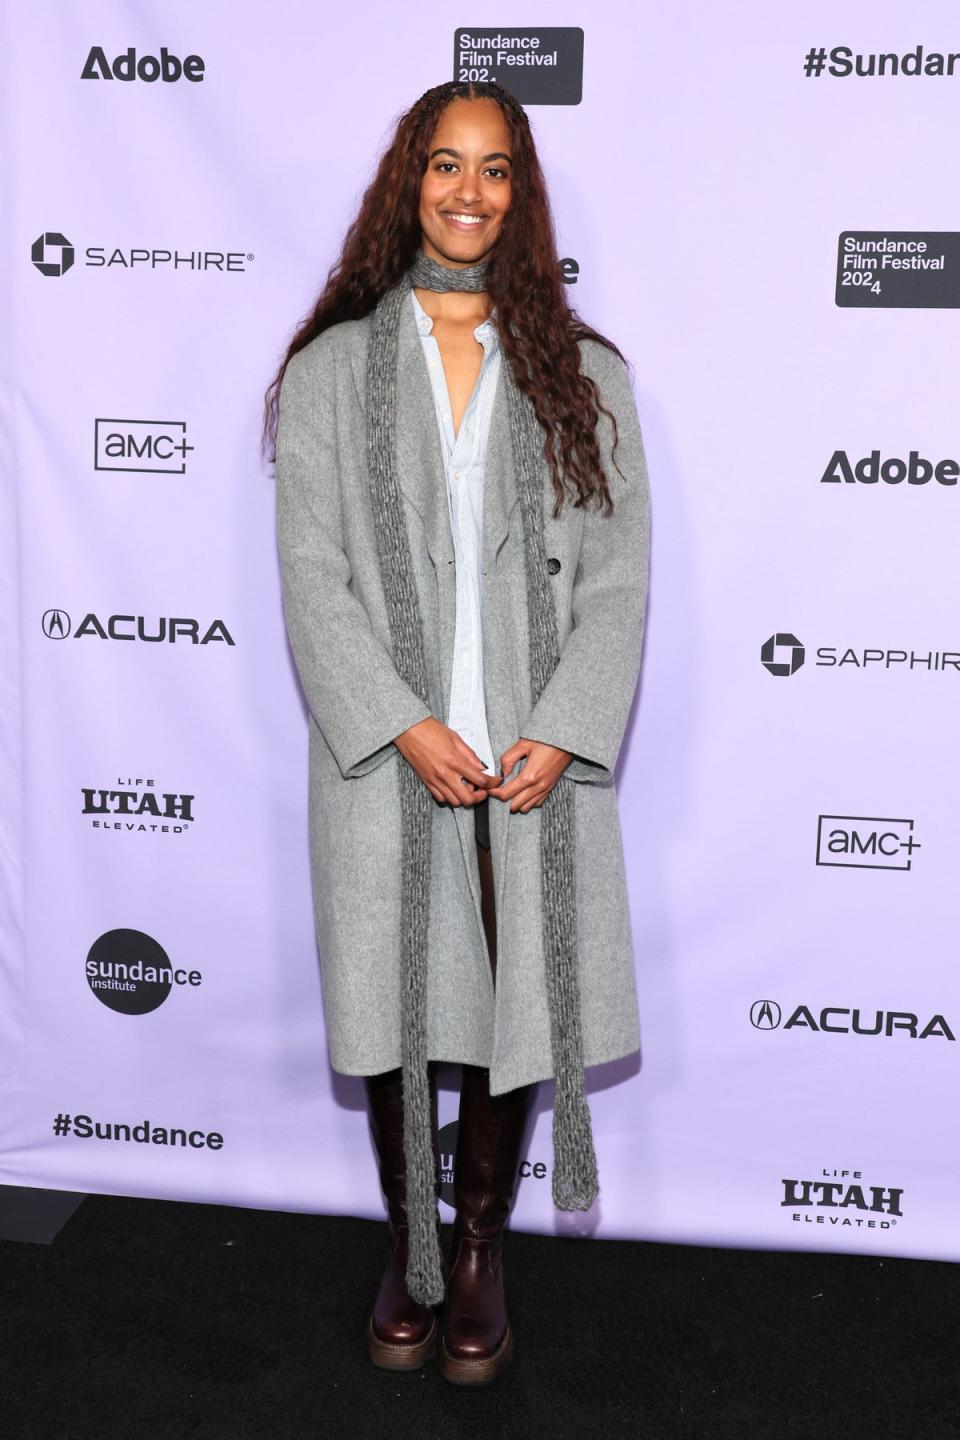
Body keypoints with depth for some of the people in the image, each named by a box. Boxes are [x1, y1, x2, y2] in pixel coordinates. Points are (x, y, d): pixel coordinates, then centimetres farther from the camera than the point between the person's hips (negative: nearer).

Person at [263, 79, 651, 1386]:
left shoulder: (584, 374, 6)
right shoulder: (332, 369, 4)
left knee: (514, 1009, 7)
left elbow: (619, 576, 1)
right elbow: (312, 572, -2)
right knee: (395, 1012, 9)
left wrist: (562, 736, -11)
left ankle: (480, 1256, 28)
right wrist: (403, 725, -13)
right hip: (388, 758, 0)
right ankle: (409, 1254, 30)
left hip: (540, 760, 1)